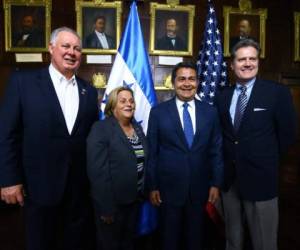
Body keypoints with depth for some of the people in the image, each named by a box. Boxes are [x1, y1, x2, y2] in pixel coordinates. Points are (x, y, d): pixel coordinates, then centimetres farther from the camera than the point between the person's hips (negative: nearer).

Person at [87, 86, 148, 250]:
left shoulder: (137, 127, 6)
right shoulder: (100, 129, -16)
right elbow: (98, 172, -21)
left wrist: (143, 193, 9)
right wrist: (106, 207, -20)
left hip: (134, 198, 7)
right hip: (113, 201, -6)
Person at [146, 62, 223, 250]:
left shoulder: (210, 112, 0)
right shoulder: (158, 112, -6)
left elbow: (216, 150, 3)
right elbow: (152, 152, -4)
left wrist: (216, 183, 1)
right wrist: (152, 186, -4)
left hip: (200, 187, 2)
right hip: (169, 186, -1)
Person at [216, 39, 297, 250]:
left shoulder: (278, 93, -7)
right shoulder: (223, 96, 5)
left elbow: (287, 134, -4)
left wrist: (266, 159, 1)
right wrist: (231, 158, 2)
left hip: (260, 177, -3)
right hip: (229, 177, 4)